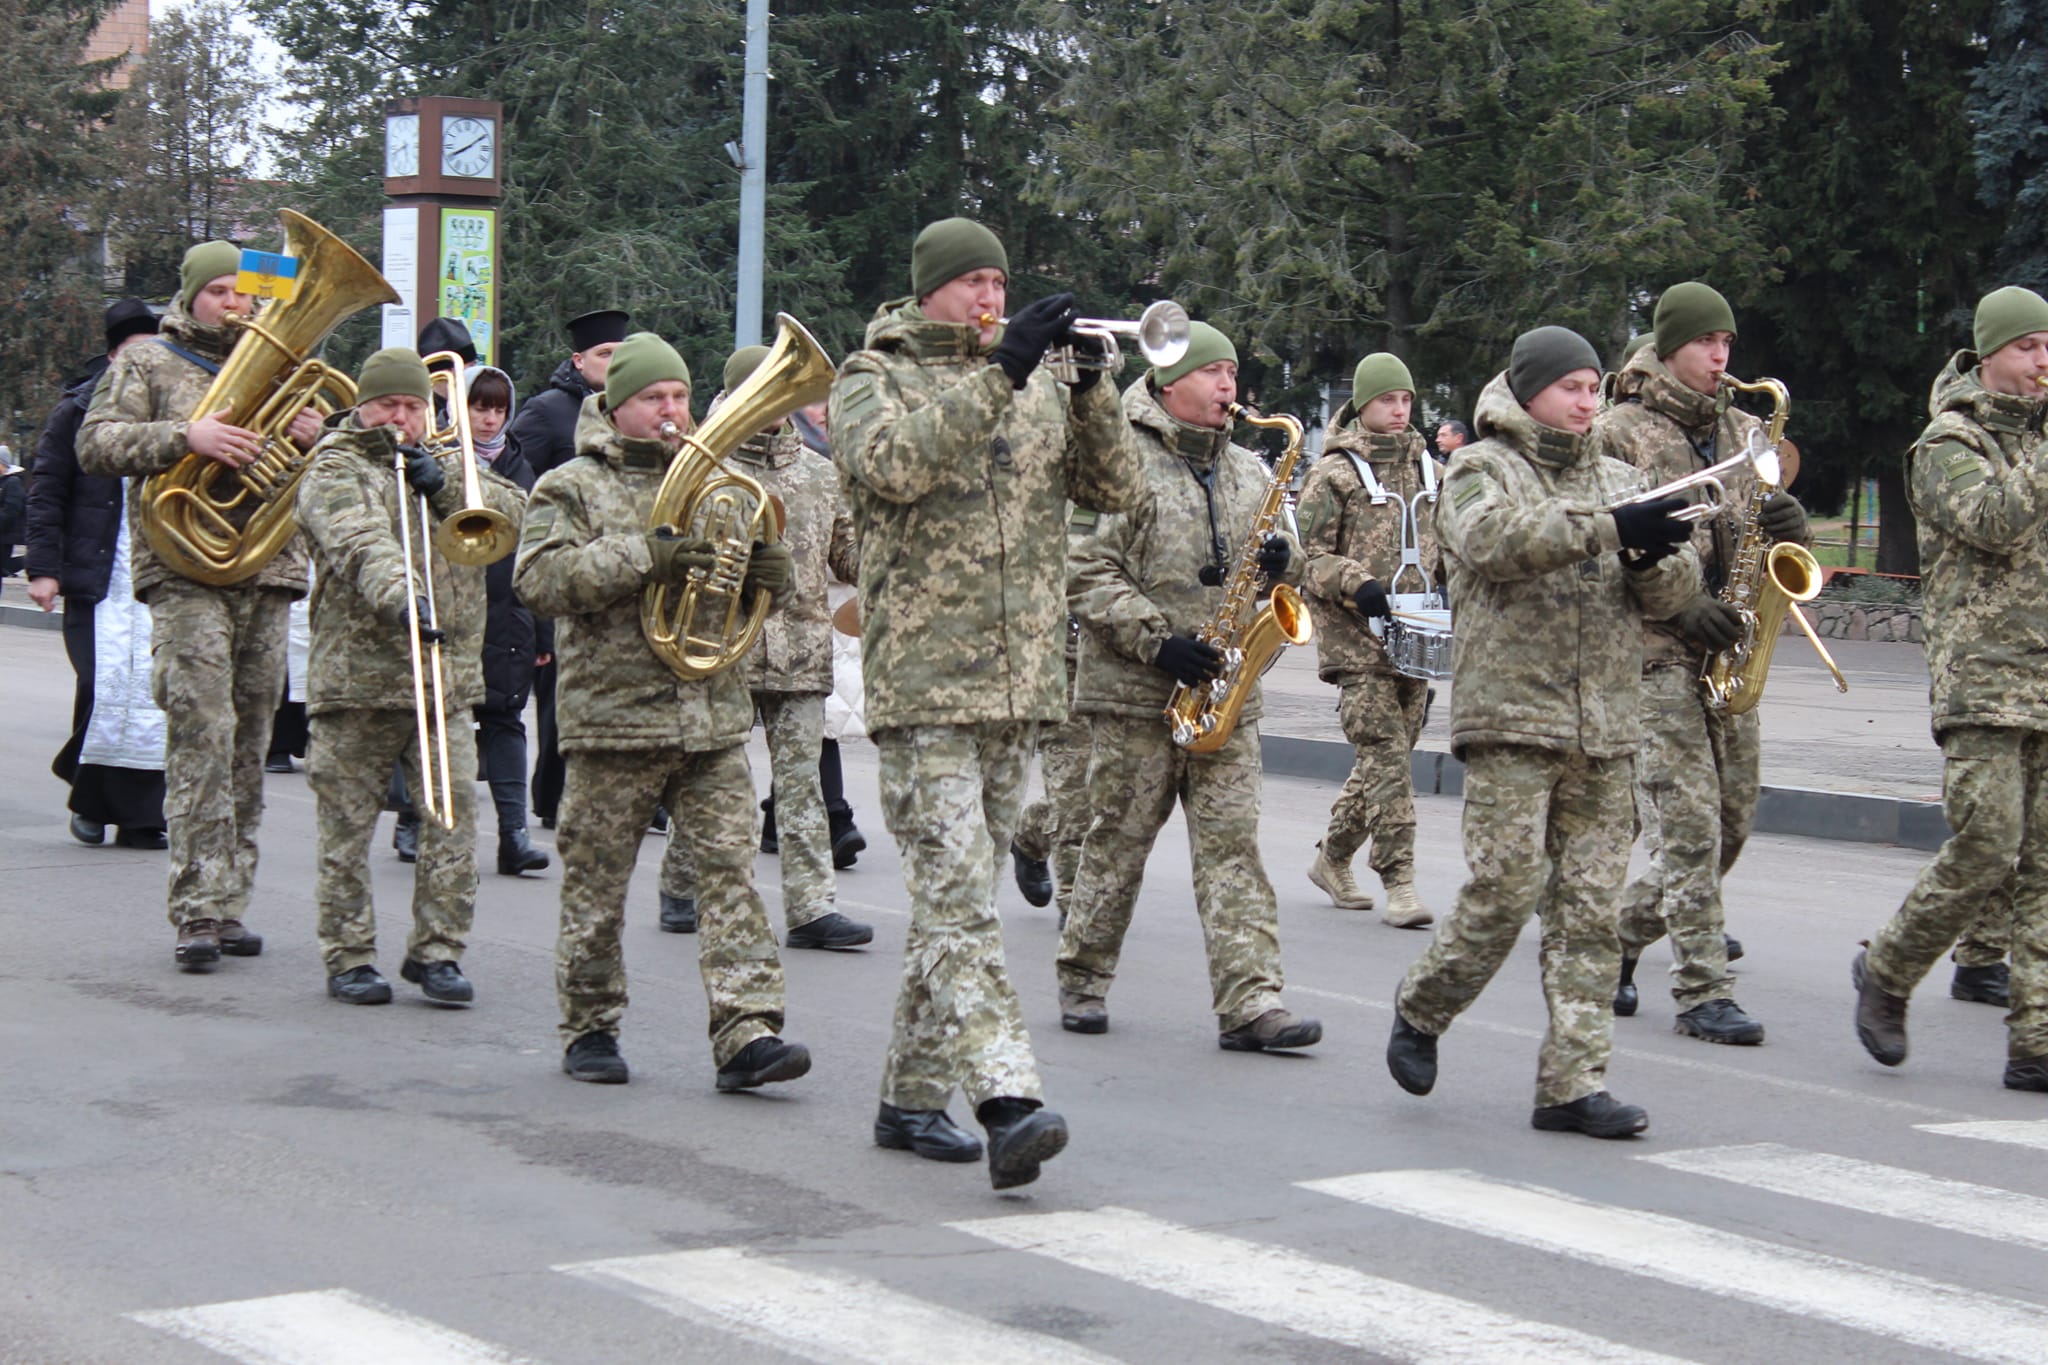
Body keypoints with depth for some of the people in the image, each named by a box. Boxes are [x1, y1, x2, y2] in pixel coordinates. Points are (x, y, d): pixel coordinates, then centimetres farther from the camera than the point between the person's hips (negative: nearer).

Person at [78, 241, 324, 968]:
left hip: (269, 577, 5)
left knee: (248, 745, 5)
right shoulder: (147, 364, 9)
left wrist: (314, 438, 1)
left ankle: (229, 905, 10)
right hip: (185, 573, -5)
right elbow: (95, 445, -3)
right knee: (202, 734, -15)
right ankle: (197, 912, -16)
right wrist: (185, 436, -17)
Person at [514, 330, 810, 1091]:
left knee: (730, 867, -7)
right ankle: (589, 1028, 18)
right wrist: (643, 558, -22)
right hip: (614, 715, -3)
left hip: (714, 719, 3)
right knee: (596, 884, 4)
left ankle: (746, 1032, -12)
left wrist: (768, 572, -5)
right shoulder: (573, 488, 3)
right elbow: (538, 578, -13)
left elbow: (762, 584, 20)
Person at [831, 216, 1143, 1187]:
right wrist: (996, 373, -25)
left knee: (956, 896, 12)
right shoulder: (873, 377, 1)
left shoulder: (1034, 384, 15)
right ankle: (1006, 1099, -24)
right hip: (923, 685, -6)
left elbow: (1115, 490, 7)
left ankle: (913, 1096, 20)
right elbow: (890, 463, -21)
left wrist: (1088, 391, -9)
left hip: (1021, 684, 6)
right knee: (956, 898, -14)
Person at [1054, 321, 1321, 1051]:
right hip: (1134, 696, -5)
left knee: (1233, 846, -3)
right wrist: (1158, 641, -18)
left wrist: (1281, 564, -1)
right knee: (1117, 843, 4)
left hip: (1225, 697, 5)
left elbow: (1275, 566, 24)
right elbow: (1086, 574, -11)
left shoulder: (1248, 472, 15)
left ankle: (1249, 1002, -7)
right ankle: (1082, 982, 19)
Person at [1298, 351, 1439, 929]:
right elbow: (1308, 555, -5)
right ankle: (1399, 884, -14)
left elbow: (1439, 542, 27)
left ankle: (1332, 858, 26)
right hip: (1357, 640, -6)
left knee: (1385, 756, 10)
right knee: (1386, 755, -13)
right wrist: (1355, 584, -19)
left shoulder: (1424, 467, 16)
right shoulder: (1333, 473, -2)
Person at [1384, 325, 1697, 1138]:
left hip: (1604, 733, 5)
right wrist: (1610, 529, -28)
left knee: (1590, 908, 1)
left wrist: (1653, 554, -12)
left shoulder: (1615, 481, 18)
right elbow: (1494, 538, -21)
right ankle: (1420, 1013, 16)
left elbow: (1674, 594, 11)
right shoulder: (1482, 469, 2)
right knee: (1505, 890, -9)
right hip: (1510, 719, -5)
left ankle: (1572, 1084, 4)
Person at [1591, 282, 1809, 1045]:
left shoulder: (1741, 433, 16)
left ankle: (1617, 934, 26)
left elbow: (1772, 542, 21)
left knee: (1732, 819, 8)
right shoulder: (1619, 433, -3)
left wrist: (1791, 528, -4)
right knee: (1687, 823, -11)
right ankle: (1702, 993, -7)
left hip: (1727, 652, 7)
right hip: (1652, 653, -7)